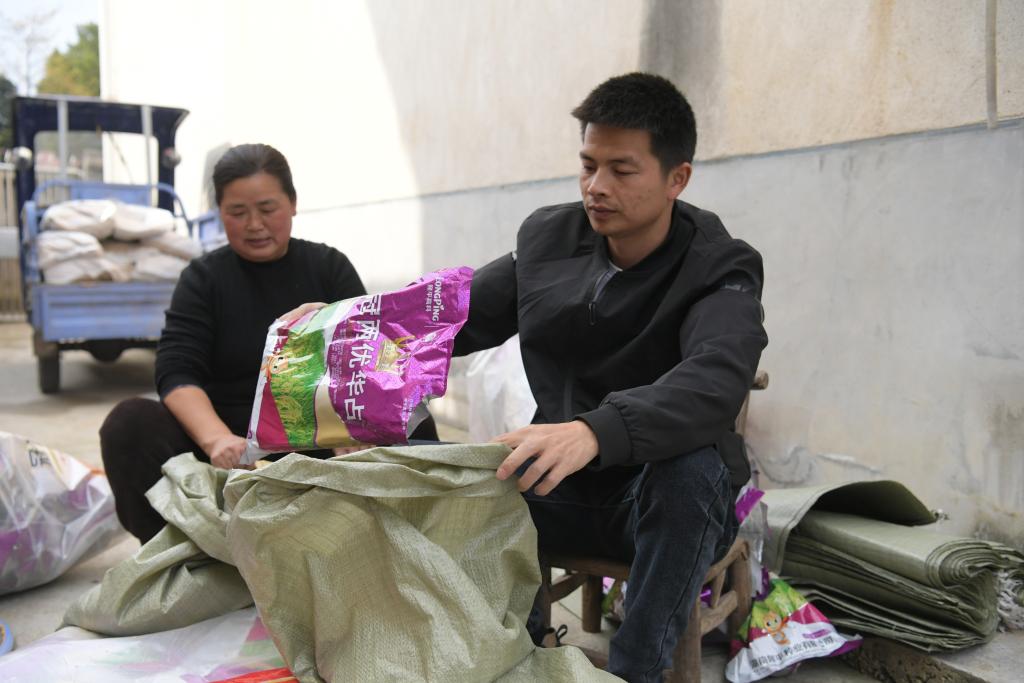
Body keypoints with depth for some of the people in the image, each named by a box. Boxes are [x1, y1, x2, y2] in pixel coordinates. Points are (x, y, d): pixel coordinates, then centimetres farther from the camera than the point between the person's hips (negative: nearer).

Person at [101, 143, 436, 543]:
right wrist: (216, 438, -30)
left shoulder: (329, 266, 8)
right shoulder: (204, 278, 5)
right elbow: (176, 373, -9)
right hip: (233, 440, 0)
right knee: (129, 424, -26)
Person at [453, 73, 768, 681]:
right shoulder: (547, 239, 2)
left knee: (690, 463, -38)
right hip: (560, 489, 4)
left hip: (669, 499, -3)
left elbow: (715, 382, -34)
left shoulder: (719, 269, -13)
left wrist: (594, 433, -52)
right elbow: (463, 315, 9)